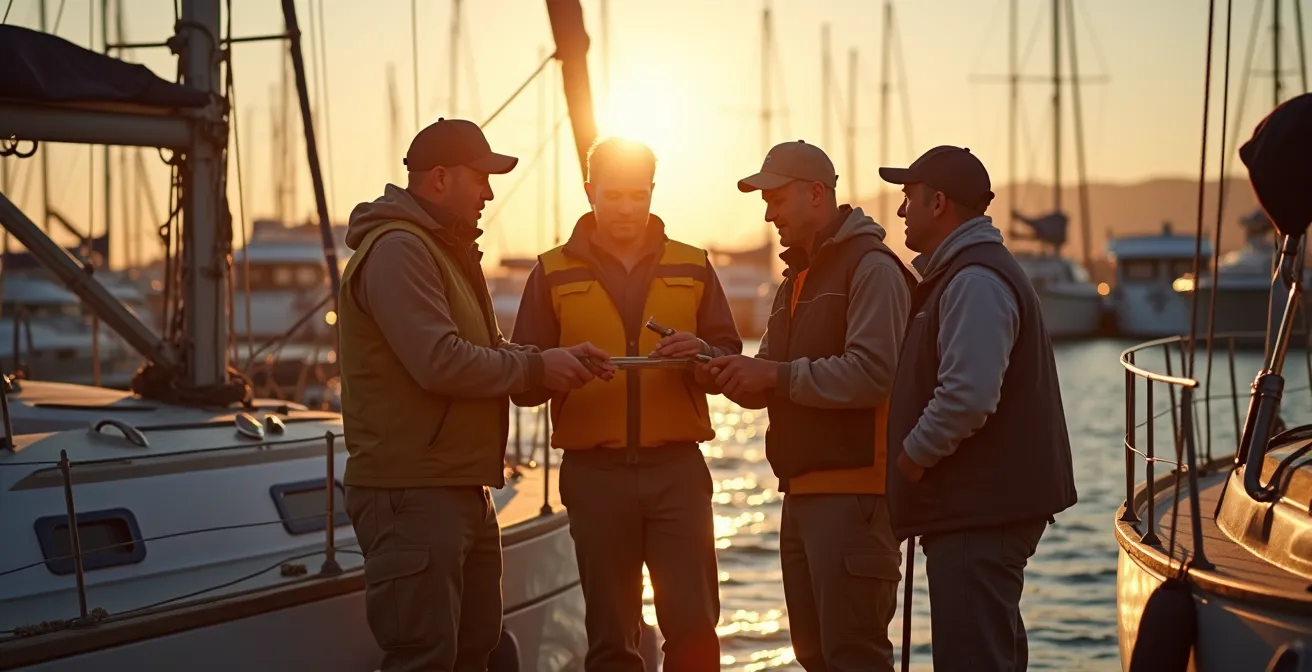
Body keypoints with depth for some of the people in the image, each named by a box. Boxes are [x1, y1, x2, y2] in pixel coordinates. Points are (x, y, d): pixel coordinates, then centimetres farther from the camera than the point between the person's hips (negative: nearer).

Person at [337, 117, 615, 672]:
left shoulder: (445, 250, 20)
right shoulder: (397, 251, -15)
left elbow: (483, 349, 23)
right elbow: (440, 362, -24)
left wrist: (560, 359, 7)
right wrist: (537, 368, -13)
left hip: (461, 491, 11)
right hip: (412, 495, -11)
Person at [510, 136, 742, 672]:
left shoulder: (692, 267, 11)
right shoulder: (553, 272, 8)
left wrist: (703, 353, -13)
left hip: (677, 468, 0)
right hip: (595, 472, 0)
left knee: (693, 624, -6)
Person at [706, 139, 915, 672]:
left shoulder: (871, 268, -9)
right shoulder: (796, 279, 21)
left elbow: (872, 374, -21)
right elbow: (768, 387, 19)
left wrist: (778, 375, -17)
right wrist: (734, 374, -2)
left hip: (854, 493, -9)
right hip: (802, 491, 9)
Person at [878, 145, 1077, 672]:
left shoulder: (975, 282, -16)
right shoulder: (958, 273, 19)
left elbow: (968, 396, -27)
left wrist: (912, 455, -15)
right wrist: (916, 454, 16)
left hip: (981, 510, -11)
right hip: (986, 506, 11)